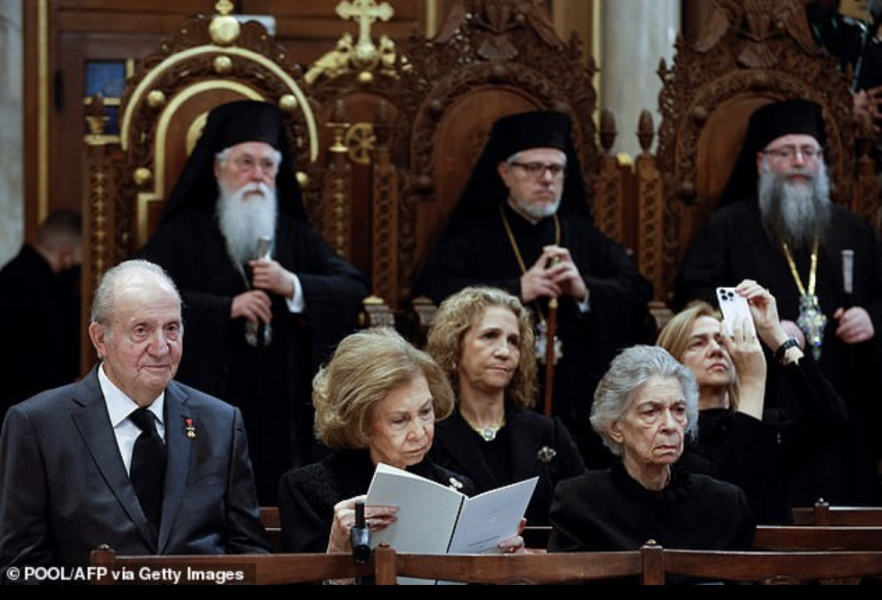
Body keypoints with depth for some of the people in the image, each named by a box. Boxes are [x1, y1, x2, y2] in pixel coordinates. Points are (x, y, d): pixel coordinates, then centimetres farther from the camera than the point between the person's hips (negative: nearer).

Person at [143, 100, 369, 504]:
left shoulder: (295, 236, 16)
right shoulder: (183, 234, 5)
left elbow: (354, 289, 5)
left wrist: (292, 286, -10)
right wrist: (226, 308, -16)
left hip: (282, 414, 3)